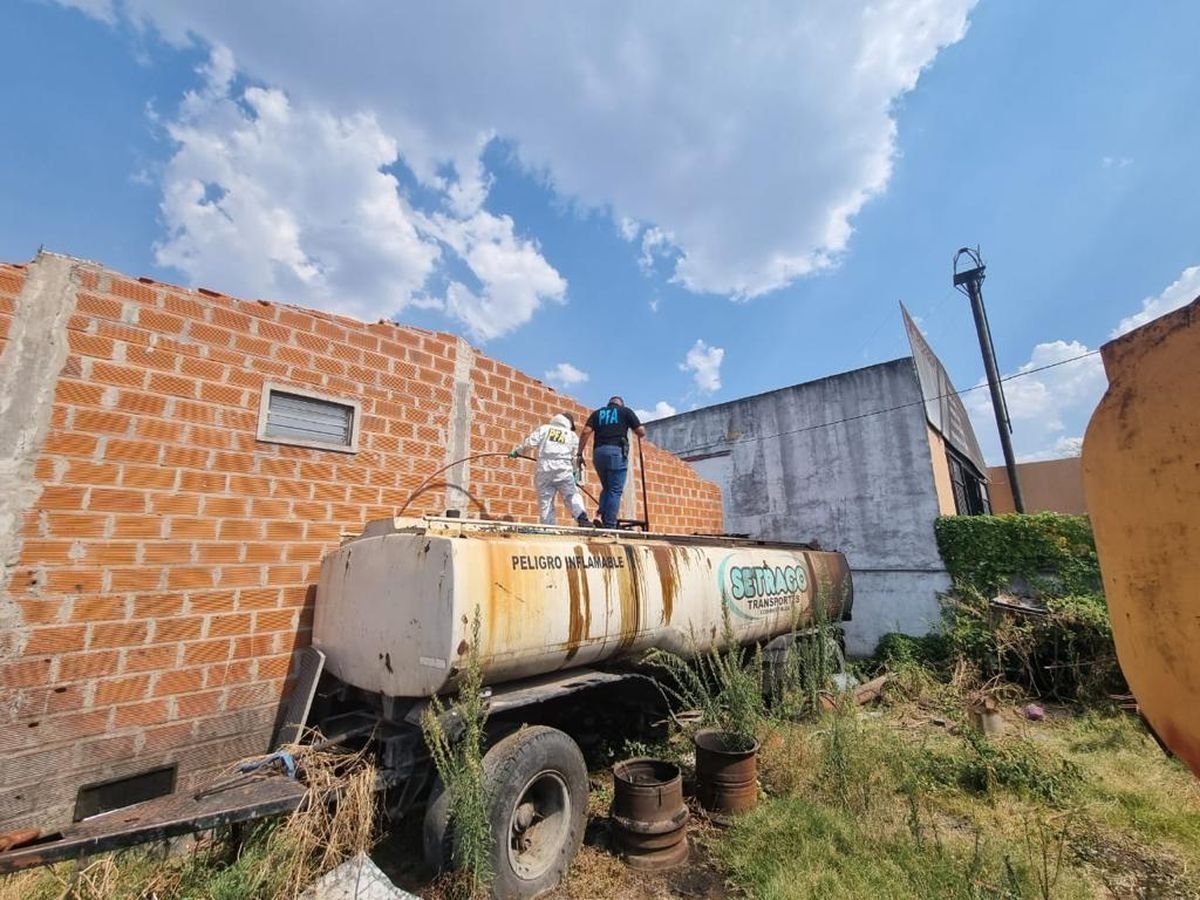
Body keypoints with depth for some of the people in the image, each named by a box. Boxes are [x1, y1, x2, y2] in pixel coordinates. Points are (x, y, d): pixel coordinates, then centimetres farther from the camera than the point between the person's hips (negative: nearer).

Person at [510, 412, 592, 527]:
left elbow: (530, 442, 4)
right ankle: (581, 517, -20)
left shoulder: (544, 429, 13)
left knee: (545, 501, 6)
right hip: (563, 470, 0)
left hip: (544, 471, 0)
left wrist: (516, 451, 17)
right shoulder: (572, 435, 15)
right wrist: (577, 475, 17)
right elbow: (576, 458, 13)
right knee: (572, 495, 3)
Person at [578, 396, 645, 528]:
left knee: (606, 488, 18)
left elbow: (586, 432, 5)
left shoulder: (597, 413, 20)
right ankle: (609, 525, -8)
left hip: (598, 452, 4)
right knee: (615, 491, -1)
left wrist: (580, 454, 4)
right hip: (617, 451, -4)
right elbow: (642, 433, 6)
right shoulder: (626, 411, 12)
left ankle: (602, 520, 2)